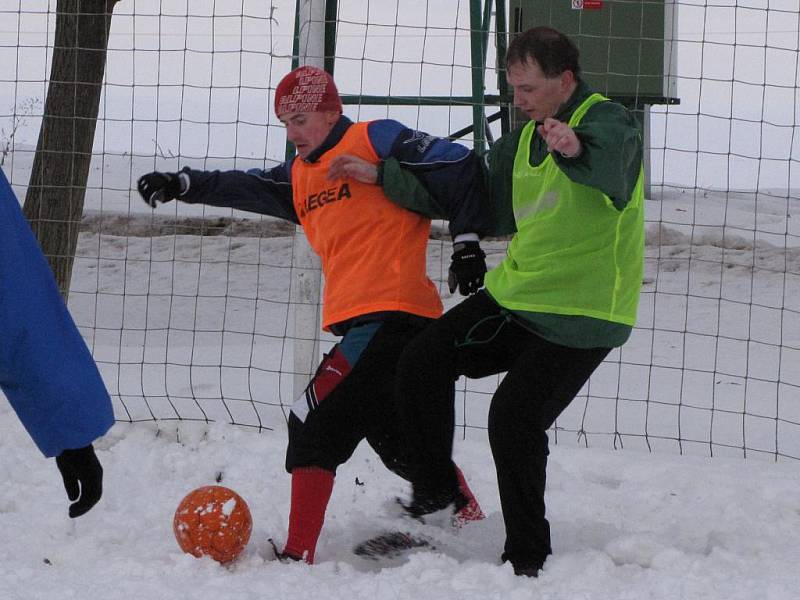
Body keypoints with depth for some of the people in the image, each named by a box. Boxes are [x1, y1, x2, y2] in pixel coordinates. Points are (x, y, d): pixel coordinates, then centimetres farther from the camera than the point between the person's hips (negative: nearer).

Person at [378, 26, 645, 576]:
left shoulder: (607, 122, -14)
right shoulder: (524, 141, 13)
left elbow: (609, 159, -39)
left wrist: (575, 148, -63)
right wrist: (384, 176, 14)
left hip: (581, 315, -8)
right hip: (516, 296, 8)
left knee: (515, 417, -15)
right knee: (422, 361, -3)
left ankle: (527, 559, 0)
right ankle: (436, 489, 15)